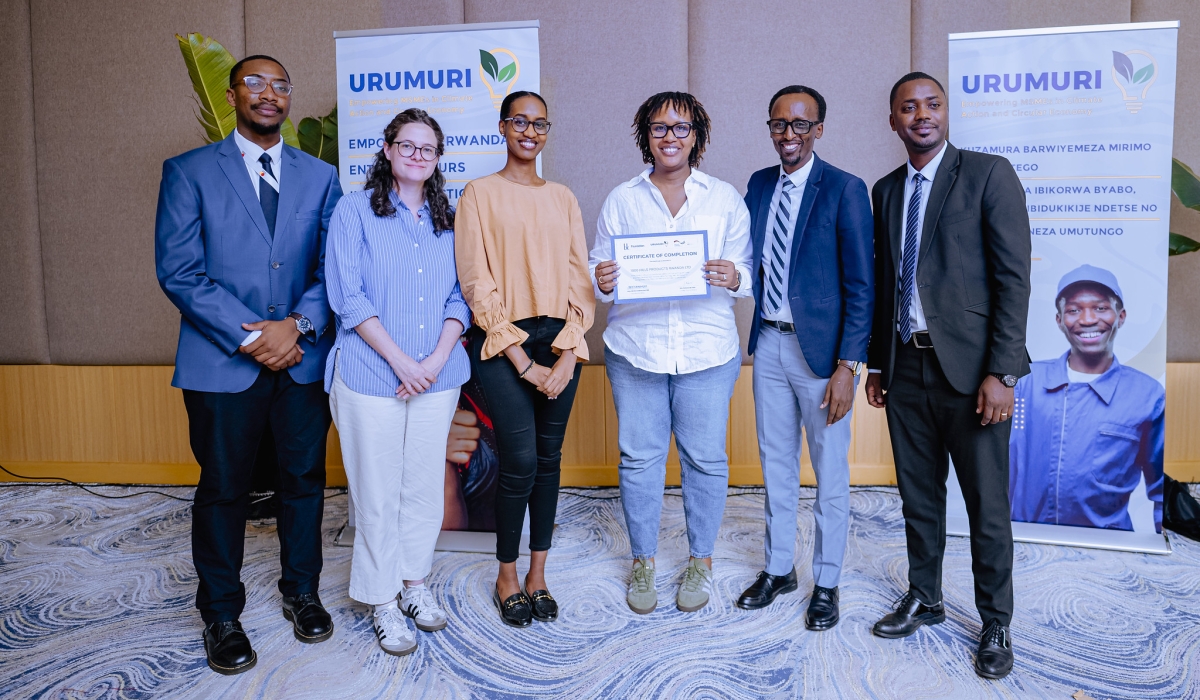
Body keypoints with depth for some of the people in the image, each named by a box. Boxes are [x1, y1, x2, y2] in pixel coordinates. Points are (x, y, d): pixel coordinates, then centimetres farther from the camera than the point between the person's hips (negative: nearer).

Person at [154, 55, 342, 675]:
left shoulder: (320, 177, 9)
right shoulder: (188, 172, 1)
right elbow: (178, 270, -7)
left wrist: (298, 324, -13)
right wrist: (248, 336, -14)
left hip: (303, 359, 3)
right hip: (222, 363, -2)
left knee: (304, 479, 13)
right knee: (223, 489, 9)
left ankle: (301, 592, 33)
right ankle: (220, 614, 27)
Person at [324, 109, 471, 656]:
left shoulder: (448, 221, 11)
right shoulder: (354, 211, -1)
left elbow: (460, 296, 8)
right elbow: (347, 297, -8)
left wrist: (438, 358, -8)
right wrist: (400, 360, -14)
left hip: (437, 378, 4)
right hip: (370, 376, -4)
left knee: (425, 485, 12)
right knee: (378, 492, 4)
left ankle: (414, 580, 31)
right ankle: (383, 601, 21)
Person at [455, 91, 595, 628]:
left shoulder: (562, 198, 13)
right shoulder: (480, 193, 2)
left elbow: (579, 279, 8)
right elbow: (478, 285, -5)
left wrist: (566, 356, -5)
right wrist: (523, 362, -10)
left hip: (559, 342, 4)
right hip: (502, 342, -4)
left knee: (549, 458, 8)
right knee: (520, 462, -7)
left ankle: (538, 575, 23)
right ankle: (507, 579, 14)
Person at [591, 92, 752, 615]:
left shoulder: (725, 199, 7)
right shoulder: (620, 200, 8)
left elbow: (748, 273, 5)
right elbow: (598, 268, 8)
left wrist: (733, 278, -17)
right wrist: (600, 281, -15)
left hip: (707, 350, 0)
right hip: (634, 348, 1)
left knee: (704, 457, 6)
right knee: (639, 457, 7)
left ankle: (700, 560, 26)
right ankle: (643, 561, 25)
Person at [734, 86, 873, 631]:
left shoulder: (845, 190, -9)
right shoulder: (758, 185, 8)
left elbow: (861, 286, -11)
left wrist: (848, 365, -16)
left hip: (819, 346, -5)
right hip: (768, 343, 5)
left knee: (830, 471, 8)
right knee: (775, 463, 16)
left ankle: (826, 582, 26)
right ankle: (778, 569, 33)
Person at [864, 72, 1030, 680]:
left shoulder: (989, 174, -4)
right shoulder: (886, 190, 12)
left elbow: (1013, 277, -10)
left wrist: (1001, 372, -15)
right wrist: (877, 363, 13)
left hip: (969, 367, -5)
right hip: (905, 365, 5)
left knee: (987, 504, 5)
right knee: (918, 495, 15)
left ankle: (995, 625, 24)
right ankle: (924, 599, 33)